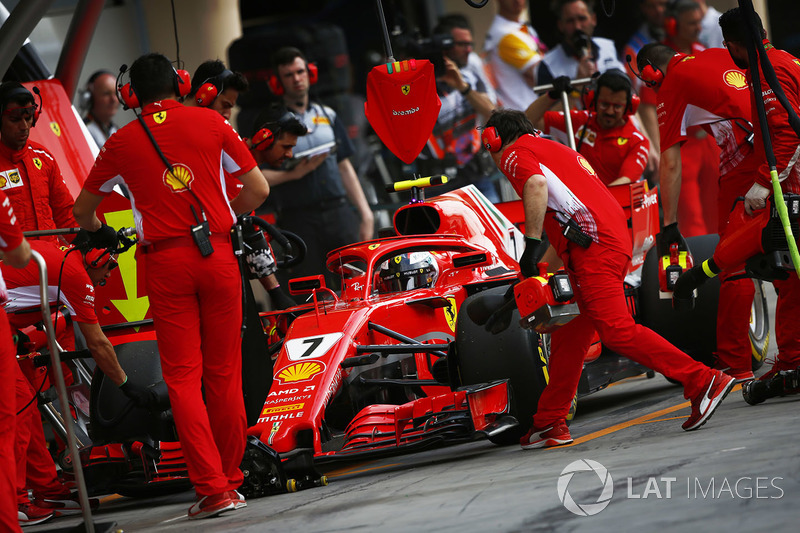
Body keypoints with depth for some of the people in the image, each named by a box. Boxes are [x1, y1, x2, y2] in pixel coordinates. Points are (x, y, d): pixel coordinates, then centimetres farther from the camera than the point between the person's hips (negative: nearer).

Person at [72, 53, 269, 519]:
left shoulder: (121, 142, 5)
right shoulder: (211, 124, 5)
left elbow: (82, 210, 17)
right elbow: (259, 190, 5)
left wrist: (100, 233, 39)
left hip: (165, 262, -1)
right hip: (217, 253, 1)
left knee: (183, 377, 0)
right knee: (224, 373, 10)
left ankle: (212, 489, -9)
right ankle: (231, 478, 17)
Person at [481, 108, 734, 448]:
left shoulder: (514, 152, 3)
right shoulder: (553, 149, 31)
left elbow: (536, 183, -19)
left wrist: (532, 242, -18)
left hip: (593, 246, -10)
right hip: (615, 239, 10)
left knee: (617, 331, -17)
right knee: (568, 339, 13)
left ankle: (704, 382, -22)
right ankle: (550, 424, 16)